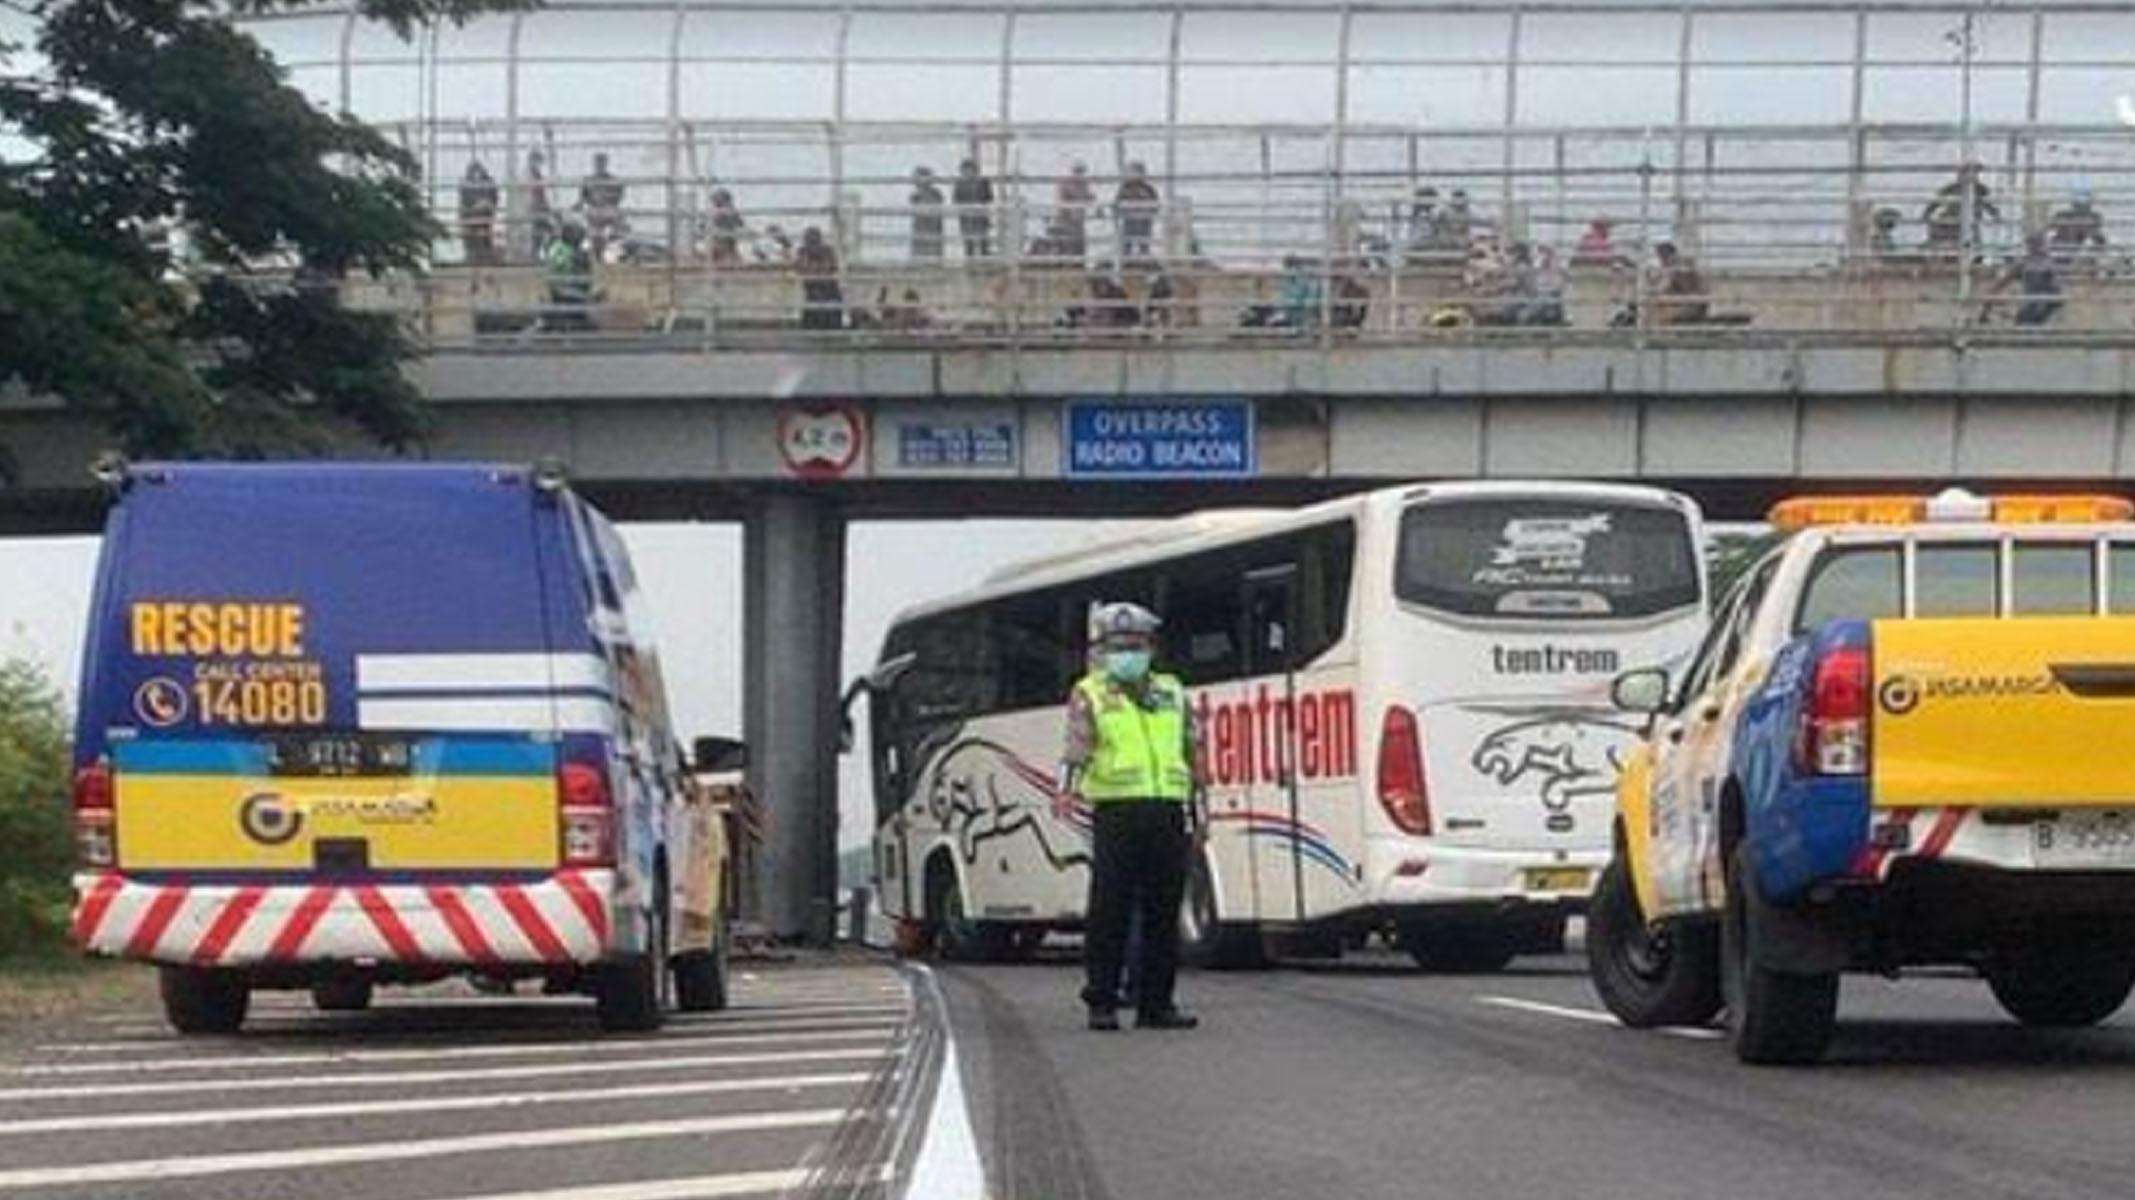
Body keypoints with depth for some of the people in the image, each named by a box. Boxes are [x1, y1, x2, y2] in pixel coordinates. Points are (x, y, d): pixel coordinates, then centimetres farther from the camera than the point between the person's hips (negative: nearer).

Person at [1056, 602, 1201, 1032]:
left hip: (1167, 814, 4)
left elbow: (1191, 753, 22)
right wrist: (1067, 788, -26)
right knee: (1110, 911, -5)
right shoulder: (1089, 695, 7)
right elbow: (1078, 746, -8)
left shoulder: (1171, 693, 19)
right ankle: (1101, 1003, -2)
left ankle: (1156, 1002, 10)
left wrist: (1197, 811, 18)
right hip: (1116, 811, -4)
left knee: (1163, 912, 4)